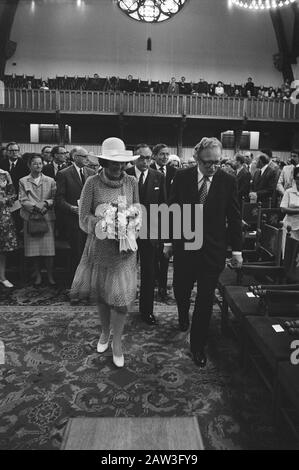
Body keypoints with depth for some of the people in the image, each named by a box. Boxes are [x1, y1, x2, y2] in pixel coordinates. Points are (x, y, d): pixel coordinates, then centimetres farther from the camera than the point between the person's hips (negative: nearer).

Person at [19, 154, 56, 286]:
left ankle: (50, 275, 8)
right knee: (33, 249, 3)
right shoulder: (23, 181, 8)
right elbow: (23, 200, 0)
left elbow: (55, 199, 7)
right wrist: (36, 207, -14)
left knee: (49, 248, -3)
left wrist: (46, 203, -12)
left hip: (47, 217, 0)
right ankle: (37, 275, 16)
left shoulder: (50, 181, 10)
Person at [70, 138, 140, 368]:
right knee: (101, 294, 15)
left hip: (124, 247, 0)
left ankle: (117, 341, 19)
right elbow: (84, 217, -8)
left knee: (121, 295, -2)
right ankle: (105, 332, 40)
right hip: (99, 245, 0)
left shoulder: (132, 182, -3)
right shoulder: (93, 183, -8)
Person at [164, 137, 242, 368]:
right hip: (184, 247, 1)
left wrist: (237, 249, -1)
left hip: (213, 251, -1)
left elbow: (234, 217, -1)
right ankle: (183, 316, 50)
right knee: (180, 290, 15)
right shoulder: (182, 177, -4)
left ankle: (198, 345, 25)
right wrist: (168, 240, 3)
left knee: (205, 299, 7)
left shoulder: (228, 181, -6)